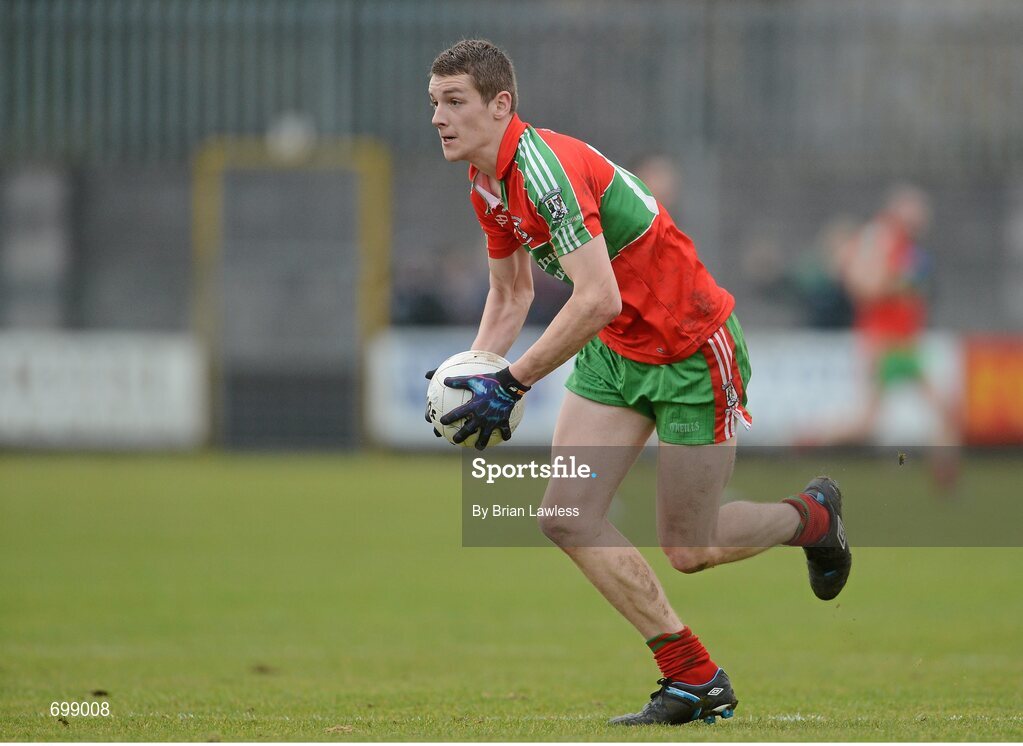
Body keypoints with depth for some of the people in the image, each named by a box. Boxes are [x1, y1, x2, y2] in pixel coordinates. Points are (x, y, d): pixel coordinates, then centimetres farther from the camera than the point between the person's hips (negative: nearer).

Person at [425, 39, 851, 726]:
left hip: (693, 350, -9)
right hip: (616, 353, 9)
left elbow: (597, 299, -35)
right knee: (566, 516, -6)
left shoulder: (546, 167, -28)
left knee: (688, 551, -1)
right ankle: (695, 681, 3)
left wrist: (510, 385, -30)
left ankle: (813, 515, 30)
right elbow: (511, 292, 17)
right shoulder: (488, 186, 1)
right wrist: (473, 372, 1)